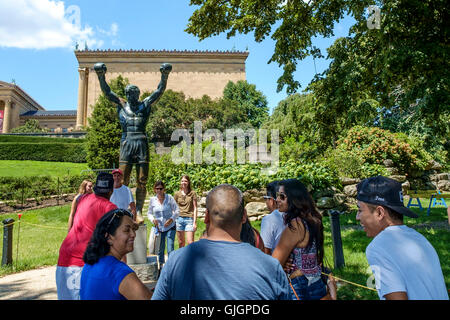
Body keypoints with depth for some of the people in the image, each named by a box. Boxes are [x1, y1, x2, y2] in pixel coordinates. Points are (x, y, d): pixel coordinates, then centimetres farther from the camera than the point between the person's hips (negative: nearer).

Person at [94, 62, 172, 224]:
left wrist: (164, 76, 0)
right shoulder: (121, 105, 16)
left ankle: (139, 212, 5)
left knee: (142, 181, -1)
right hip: (127, 142, 0)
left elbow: (159, 91, 11)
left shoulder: (145, 104, 15)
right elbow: (107, 91, 13)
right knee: (123, 181, -3)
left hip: (142, 143, 0)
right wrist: (101, 76, 2)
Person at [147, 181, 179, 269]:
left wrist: (171, 219, -20)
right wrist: (153, 219, -10)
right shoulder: (152, 200, 1)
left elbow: (177, 210, -4)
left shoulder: (169, 198, -6)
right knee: (160, 249, 14)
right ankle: (161, 264, 34)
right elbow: (149, 213, 10)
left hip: (170, 227, -3)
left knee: (170, 249, -8)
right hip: (159, 228, 3)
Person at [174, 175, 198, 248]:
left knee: (190, 242, -7)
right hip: (179, 219, 3)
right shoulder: (177, 194, 7)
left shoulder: (192, 193, 0)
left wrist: (195, 222, -5)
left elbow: (195, 208, 0)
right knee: (181, 242, 9)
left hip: (189, 219, -3)